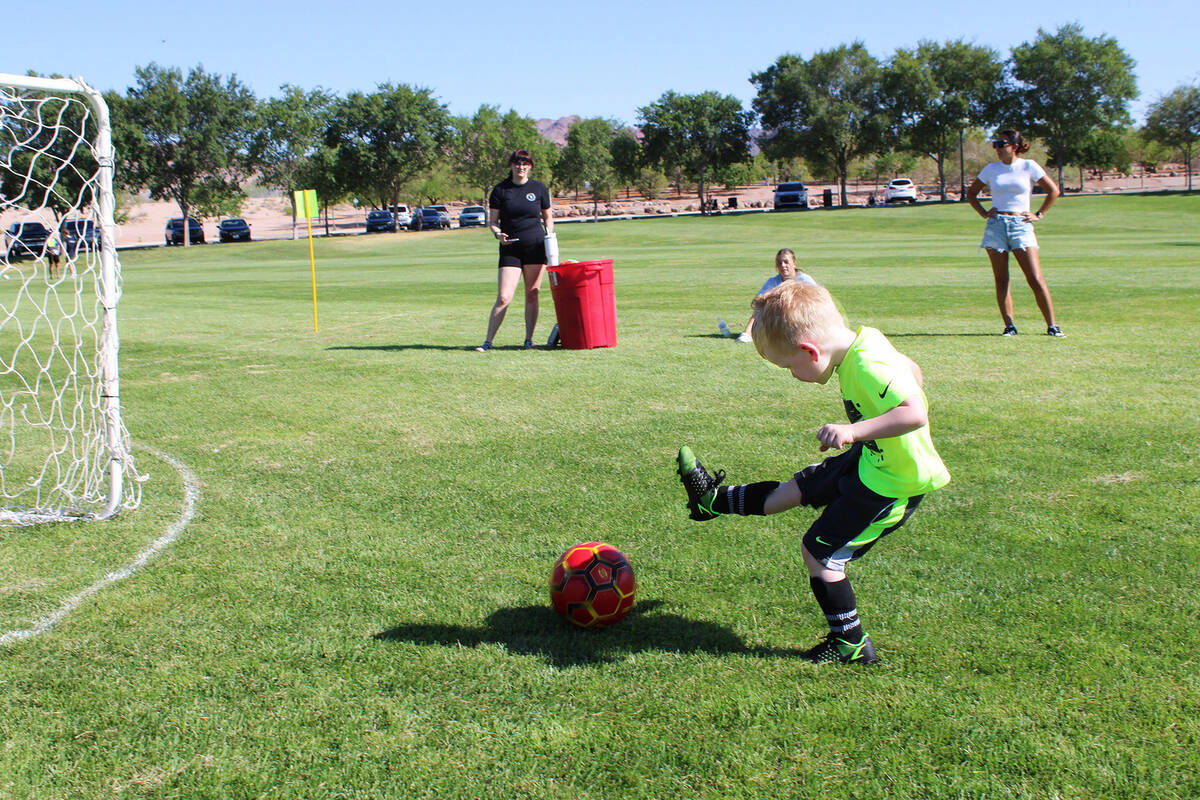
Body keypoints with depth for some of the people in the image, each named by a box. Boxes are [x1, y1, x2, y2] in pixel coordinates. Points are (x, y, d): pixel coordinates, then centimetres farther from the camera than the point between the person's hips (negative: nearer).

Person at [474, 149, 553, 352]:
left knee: (532, 295, 4)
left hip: (536, 247, 1)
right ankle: (488, 341, 0)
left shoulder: (539, 188, 6)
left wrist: (549, 236, -1)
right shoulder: (500, 189, 3)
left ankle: (529, 340, 14)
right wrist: (498, 234, -15)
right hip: (510, 249, -1)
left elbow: (548, 217, 16)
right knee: (504, 297, -8)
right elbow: (492, 221, 5)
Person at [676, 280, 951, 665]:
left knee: (819, 550, 1)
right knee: (795, 488, 22)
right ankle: (716, 500, 40)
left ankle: (851, 642, 15)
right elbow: (912, 370, 12)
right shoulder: (863, 341, -4)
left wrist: (854, 430, -46)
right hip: (870, 460, 9)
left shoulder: (869, 367, -32)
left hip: (893, 483, -9)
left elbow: (916, 413, -42)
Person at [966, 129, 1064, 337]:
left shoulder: (1029, 166, 3)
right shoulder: (991, 169, 10)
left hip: (1021, 225, -3)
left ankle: (1052, 325, -2)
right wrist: (983, 213, 10)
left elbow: (1053, 190, 9)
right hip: (996, 225, 3)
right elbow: (971, 193, 23)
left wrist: (1039, 215, 3)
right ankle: (1009, 325, 5)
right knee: (1001, 280, -1)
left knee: (1036, 280, -9)